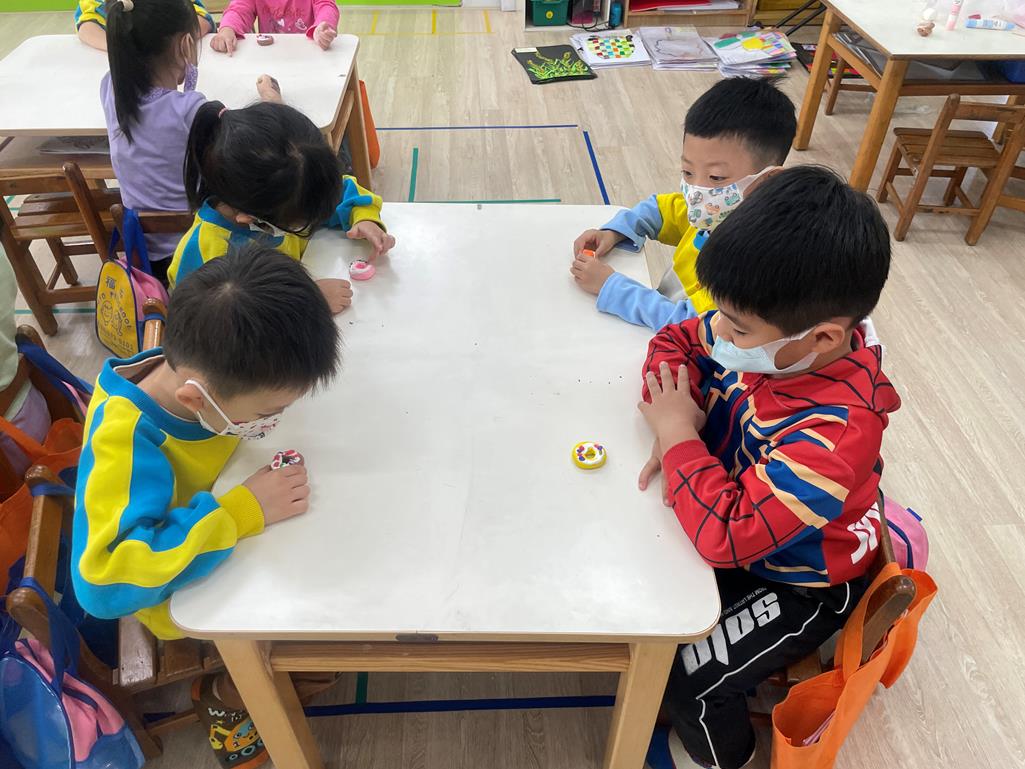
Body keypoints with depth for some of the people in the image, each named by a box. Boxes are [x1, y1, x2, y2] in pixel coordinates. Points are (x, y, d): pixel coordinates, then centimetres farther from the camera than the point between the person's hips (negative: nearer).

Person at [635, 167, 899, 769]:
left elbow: (726, 532, -44)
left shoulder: (837, 429, -40)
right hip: (744, 520, 7)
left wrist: (680, 436, -31)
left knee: (689, 676, -10)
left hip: (797, 581, -7)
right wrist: (677, 430, -21)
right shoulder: (774, 333, -21)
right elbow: (676, 342, -4)